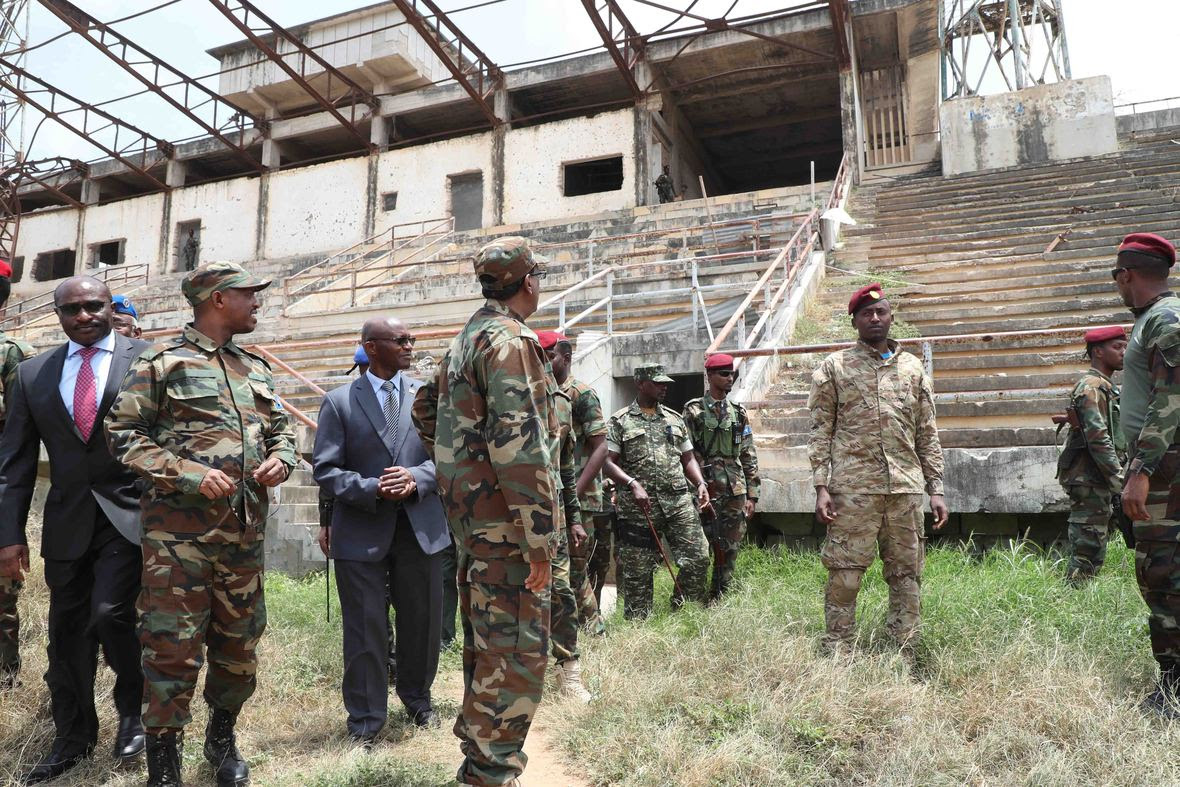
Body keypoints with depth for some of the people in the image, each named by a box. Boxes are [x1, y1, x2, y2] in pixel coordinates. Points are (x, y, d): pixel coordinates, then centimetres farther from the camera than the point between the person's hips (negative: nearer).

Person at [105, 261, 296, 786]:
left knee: (239, 643, 15)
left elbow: (280, 430, 22)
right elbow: (124, 434, -7)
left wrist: (280, 459, -1)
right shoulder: (161, 362, -4)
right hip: (179, 528, -6)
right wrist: (191, 474, -17)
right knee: (172, 646, -1)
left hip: (245, 529, 6)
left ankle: (222, 739, 37)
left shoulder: (256, 370, 15)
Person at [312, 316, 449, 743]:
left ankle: (417, 697, 39)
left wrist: (416, 479, -16)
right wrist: (373, 489, -18)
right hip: (361, 530, -2)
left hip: (421, 526, 3)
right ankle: (366, 719, 23)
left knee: (422, 620, 14)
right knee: (365, 628, 5)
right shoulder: (339, 401, 0)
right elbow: (325, 468, -4)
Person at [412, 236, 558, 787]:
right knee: (517, 654, -2)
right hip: (504, 519, -10)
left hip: (469, 512, 10)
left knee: (484, 643, 20)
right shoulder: (511, 339, -15)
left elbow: (425, 408, 26)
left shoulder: (465, 339, 15)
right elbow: (520, 446, -24)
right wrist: (540, 539, -22)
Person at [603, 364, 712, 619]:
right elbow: (608, 461, -4)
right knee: (637, 570, 1)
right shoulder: (620, 421, 3)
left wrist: (700, 484, 4)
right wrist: (633, 483, -18)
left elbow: (688, 459, 21)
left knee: (698, 558, -4)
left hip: (678, 501, 4)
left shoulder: (675, 419, 18)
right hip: (638, 507, -4)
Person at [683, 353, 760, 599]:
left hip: (735, 493, 4)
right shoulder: (693, 411, -1)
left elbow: (749, 457, 12)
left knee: (730, 551, 9)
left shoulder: (739, 413, 12)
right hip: (705, 491, -4)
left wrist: (752, 495, 8)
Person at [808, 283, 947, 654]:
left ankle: (904, 654, 20)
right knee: (844, 576, -1)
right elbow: (820, 432, 1)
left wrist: (936, 489, 8)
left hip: (906, 488, 4)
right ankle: (837, 652, 10)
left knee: (907, 575, 8)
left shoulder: (913, 368, 14)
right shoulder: (834, 367, 5)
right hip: (852, 489, -3)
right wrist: (821, 487, -8)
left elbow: (927, 435, 15)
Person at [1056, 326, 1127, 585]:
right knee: (1088, 554, -8)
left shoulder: (1106, 387, 19)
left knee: (1091, 553, 13)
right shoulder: (1091, 387, -12)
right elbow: (1098, 440, -20)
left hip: (1097, 481, 10)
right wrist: (1121, 483, -19)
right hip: (1090, 481, -10)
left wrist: (1117, 483, 18)